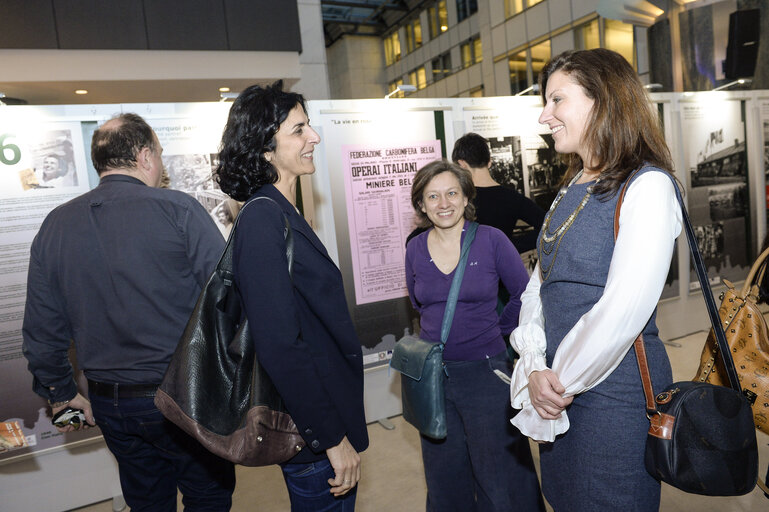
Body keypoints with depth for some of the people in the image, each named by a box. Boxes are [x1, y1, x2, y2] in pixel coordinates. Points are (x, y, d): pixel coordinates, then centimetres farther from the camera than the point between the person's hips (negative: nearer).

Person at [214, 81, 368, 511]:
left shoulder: (285, 216, 8)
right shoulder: (262, 219, -21)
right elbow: (280, 345, -25)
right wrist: (332, 438, -20)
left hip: (328, 413, 9)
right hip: (312, 430, -9)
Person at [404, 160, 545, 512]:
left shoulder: (491, 240, -9)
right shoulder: (415, 249, 0)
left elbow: (525, 294, 2)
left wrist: (498, 331, 5)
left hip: (485, 371, -3)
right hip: (433, 374, 3)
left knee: (499, 476, 9)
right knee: (445, 478, 18)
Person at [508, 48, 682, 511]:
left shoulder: (646, 186, -14)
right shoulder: (569, 195, 10)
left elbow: (624, 309, -22)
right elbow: (538, 287, 6)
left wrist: (564, 383, -13)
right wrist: (535, 369, -7)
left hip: (614, 392, -7)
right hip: (557, 394, 7)